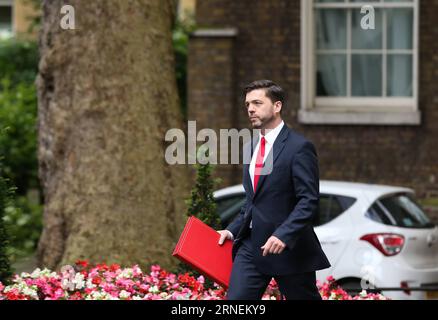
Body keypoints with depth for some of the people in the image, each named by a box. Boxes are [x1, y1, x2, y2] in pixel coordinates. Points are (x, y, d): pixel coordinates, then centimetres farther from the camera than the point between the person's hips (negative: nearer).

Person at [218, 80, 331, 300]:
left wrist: (283, 235, -27)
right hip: (251, 245, 7)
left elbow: (309, 200, -17)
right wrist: (232, 230, 10)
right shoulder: (251, 148, 15)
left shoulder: (299, 147, -10)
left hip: (289, 247, -7)